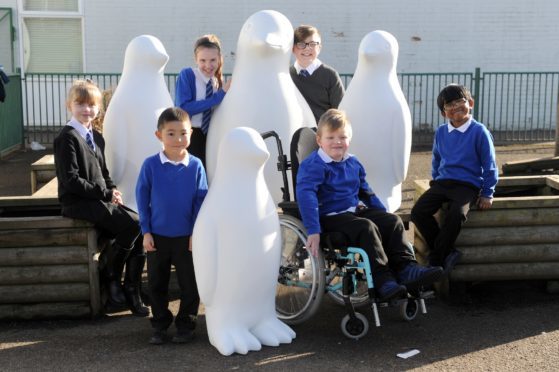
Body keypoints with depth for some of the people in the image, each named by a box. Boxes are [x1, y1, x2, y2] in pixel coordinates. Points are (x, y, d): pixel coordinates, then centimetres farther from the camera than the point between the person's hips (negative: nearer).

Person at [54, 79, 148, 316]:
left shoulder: (97, 137, 18)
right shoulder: (67, 137, -8)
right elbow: (71, 180, -16)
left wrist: (113, 190, 1)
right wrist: (106, 193, -15)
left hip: (100, 200, 8)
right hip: (78, 203, -8)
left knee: (139, 235, -13)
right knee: (133, 224, -24)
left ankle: (131, 294, -4)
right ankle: (111, 278, -3)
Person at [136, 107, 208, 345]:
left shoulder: (195, 165, -7)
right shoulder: (151, 165, -7)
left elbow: (201, 200, -2)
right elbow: (142, 198, -2)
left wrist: (196, 232, -6)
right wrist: (146, 231, -4)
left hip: (186, 237, 0)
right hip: (157, 236, 1)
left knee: (189, 283, 8)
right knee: (156, 284, 12)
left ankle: (186, 326, 23)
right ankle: (160, 326, 26)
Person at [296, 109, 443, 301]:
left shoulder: (353, 163, 13)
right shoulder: (313, 165, -14)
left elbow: (365, 191, 27)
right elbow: (305, 195, -28)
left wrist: (383, 213, 22)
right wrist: (313, 231, -37)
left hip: (356, 210, 8)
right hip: (331, 218, -8)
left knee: (393, 221, -8)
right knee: (367, 228, -31)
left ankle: (406, 268, -14)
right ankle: (383, 281, -32)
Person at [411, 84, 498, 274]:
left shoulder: (479, 132, -5)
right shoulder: (441, 132, 9)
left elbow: (489, 166, -1)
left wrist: (487, 194, -2)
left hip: (468, 185, -5)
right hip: (442, 183, 5)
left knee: (457, 213, -34)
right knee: (418, 211, -20)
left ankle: (436, 260, -16)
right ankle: (448, 252, -10)